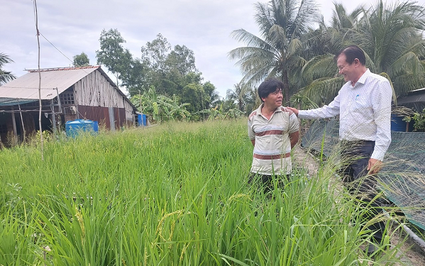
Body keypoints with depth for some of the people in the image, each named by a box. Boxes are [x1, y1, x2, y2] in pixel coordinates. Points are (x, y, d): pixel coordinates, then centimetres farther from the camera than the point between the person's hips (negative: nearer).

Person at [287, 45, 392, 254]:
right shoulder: (346, 88, 14)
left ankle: (378, 239, 11)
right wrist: (300, 113, 18)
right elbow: (328, 110, 22)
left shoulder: (378, 84, -11)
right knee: (352, 193, 13)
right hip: (345, 148, 8)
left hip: (365, 148, -8)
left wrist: (378, 155, -21)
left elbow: (383, 121, -16)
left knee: (365, 194, -9)